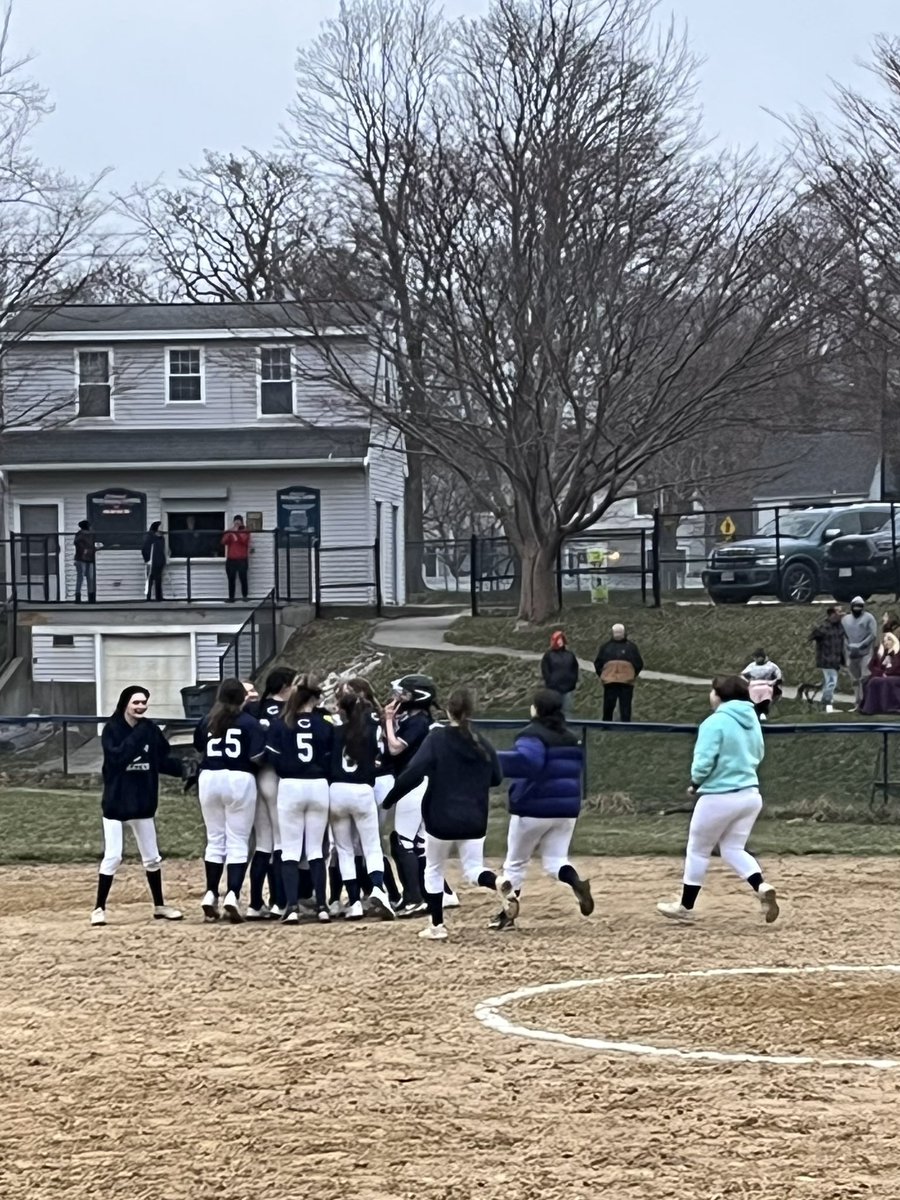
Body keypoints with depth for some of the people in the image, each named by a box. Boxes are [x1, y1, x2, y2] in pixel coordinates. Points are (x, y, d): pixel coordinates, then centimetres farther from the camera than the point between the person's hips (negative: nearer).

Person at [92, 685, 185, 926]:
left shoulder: (151, 730, 0)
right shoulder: (112, 729, -12)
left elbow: (163, 760, 4)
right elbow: (117, 757, -27)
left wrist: (183, 769, -11)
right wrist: (138, 734, -28)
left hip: (143, 803, 4)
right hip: (116, 802, -4)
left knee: (152, 857, 13)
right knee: (112, 857, -7)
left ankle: (159, 906, 26)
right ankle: (99, 908, 2)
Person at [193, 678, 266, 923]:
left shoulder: (207, 721, 5)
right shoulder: (249, 723, -6)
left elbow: (199, 752, 10)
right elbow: (256, 756, -11)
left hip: (210, 779, 3)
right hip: (239, 780, -3)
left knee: (215, 839, 14)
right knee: (238, 842, 0)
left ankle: (211, 894, 9)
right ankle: (232, 894, -14)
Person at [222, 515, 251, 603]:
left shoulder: (245, 532, 4)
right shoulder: (229, 532, 11)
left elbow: (245, 541, -14)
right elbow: (224, 542, -3)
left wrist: (237, 533, -21)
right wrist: (229, 534, -17)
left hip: (242, 559, -2)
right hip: (231, 559, 2)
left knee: (243, 578, -5)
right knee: (231, 579, 0)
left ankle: (245, 597, 3)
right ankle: (231, 598, 2)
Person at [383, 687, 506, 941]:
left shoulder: (437, 739, -11)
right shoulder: (482, 744, 1)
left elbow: (413, 773, -19)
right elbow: (496, 779, 13)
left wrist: (389, 799, -9)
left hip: (441, 818, -3)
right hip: (474, 821, 3)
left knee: (434, 870, 16)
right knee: (473, 868, 12)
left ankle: (437, 926, 15)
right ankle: (499, 884, -21)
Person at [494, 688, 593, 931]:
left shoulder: (532, 736, -13)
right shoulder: (571, 739, 11)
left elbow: (527, 761, -32)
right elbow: (577, 771, 22)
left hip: (533, 809, -5)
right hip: (567, 809, 6)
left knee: (515, 863, 10)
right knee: (555, 861, 9)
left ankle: (508, 914, 11)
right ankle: (577, 883, -23)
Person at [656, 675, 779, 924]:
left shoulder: (715, 723, -15)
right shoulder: (751, 721, 8)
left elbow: (703, 763, -18)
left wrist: (695, 784, 1)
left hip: (719, 798, -7)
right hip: (750, 794, 7)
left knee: (698, 850, 11)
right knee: (733, 850, 14)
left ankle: (685, 906, 21)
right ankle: (762, 887, -12)